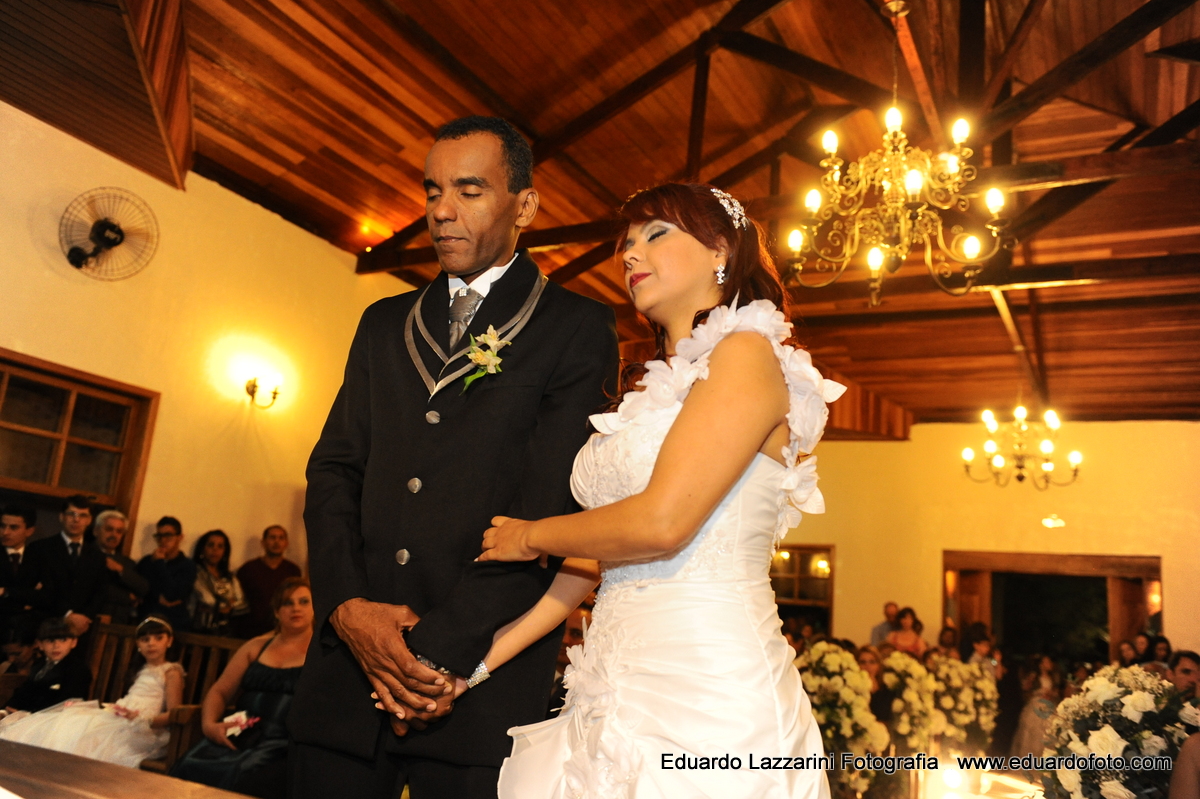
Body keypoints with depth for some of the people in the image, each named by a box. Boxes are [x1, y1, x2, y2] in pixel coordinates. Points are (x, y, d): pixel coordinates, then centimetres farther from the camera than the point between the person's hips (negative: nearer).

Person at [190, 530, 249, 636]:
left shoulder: (230, 578, 17)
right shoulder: (196, 573, -3)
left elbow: (242, 606, 9)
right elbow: (209, 603, -8)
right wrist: (229, 603, 9)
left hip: (227, 632, 4)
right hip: (203, 632, -4)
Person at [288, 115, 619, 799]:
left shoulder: (578, 327, -1)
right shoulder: (385, 324, 16)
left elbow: (552, 503, -10)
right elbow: (334, 471, 9)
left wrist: (443, 649, -15)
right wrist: (347, 605, -7)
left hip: (482, 678, -4)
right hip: (350, 662, 4)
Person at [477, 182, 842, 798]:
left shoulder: (746, 354, -7)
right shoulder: (658, 386, 16)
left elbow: (661, 523, -19)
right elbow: (593, 560, 12)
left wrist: (532, 536, -2)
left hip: (704, 682, -7)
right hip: (622, 688, 7)